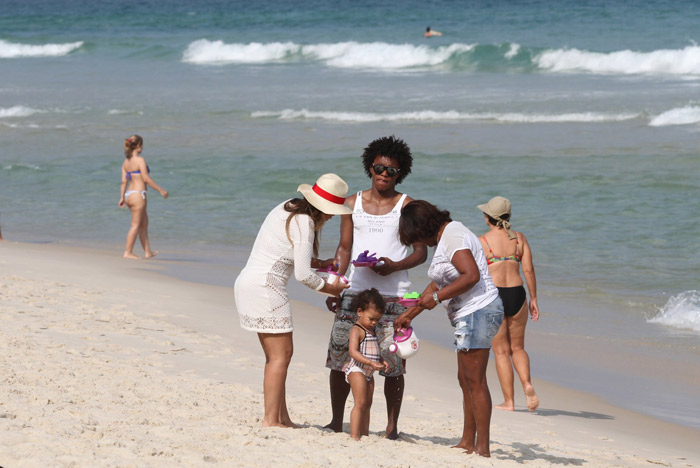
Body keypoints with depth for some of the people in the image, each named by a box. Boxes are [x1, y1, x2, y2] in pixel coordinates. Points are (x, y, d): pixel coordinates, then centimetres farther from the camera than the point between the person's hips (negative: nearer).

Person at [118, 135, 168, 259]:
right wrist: (160, 190, -11)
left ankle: (147, 252, 20)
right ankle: (128, 252, 0)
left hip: (129, 194, 8)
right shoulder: (140, 160, -13)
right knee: (136, 225, -1)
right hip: (138, 194, -8)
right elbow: (146, 179, -17)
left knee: (144, 223, 16)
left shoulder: (126, 161, 10)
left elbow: (124, 181, 9)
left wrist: (122, 197, 13)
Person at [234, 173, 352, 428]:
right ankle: (270, 420, -6)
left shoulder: (286, 209, 14)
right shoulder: (304, 223, -14)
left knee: (276, 354, 13)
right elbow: (303, 275, -15)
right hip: (265, 286, -10)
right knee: (281, 353, -6)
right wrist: (330, 289, 1)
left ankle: (282, 418, 14)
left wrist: (321, 263, 19)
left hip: (247, 283, 10)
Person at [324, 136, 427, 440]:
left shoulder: (407, 206, 3)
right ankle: (336, 421, 14)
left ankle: (392, 426, 5)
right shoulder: (353, 203, 12)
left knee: (392, 363, -5)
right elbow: (344, 248, 16)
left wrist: (395, 266, -17)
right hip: (355, 292, 3)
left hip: (393, 296, -3)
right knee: (339, 357, 1)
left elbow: (421, 252, 2)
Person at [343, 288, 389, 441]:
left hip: (368, 372, 9)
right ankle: (354, 435, -15)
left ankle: (364, 434, 19)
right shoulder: (357, 330, -13)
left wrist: (382, 362, 5)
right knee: (360, 403, -14)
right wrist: (370, 362, -33)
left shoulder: (372, 330, 15)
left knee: (367, 404, 12)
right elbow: (353, 352, -25)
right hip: (357, 370, -9)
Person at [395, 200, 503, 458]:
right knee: (465, 379, 13)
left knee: (474, 380, -10)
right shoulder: (444, 237, 19)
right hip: (468, 314, 11)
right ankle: (468, 441, 17)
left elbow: (472, 275, -25)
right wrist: (410, 314, 31)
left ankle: (483, 447, -11)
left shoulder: (453, 236, -13)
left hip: (478, 311, -11)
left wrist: (436, 297, -21)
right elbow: (438, 284, 28)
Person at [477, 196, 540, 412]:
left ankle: (509, 401, 5)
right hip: (517, 295, 3)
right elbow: (529, 270, 2)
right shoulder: (519, 238, 4)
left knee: (501, 351, 6)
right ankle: (527, 384, -8)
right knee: (517, 348, 17)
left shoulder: (482, 241, -5)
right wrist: (533, 299, 9)